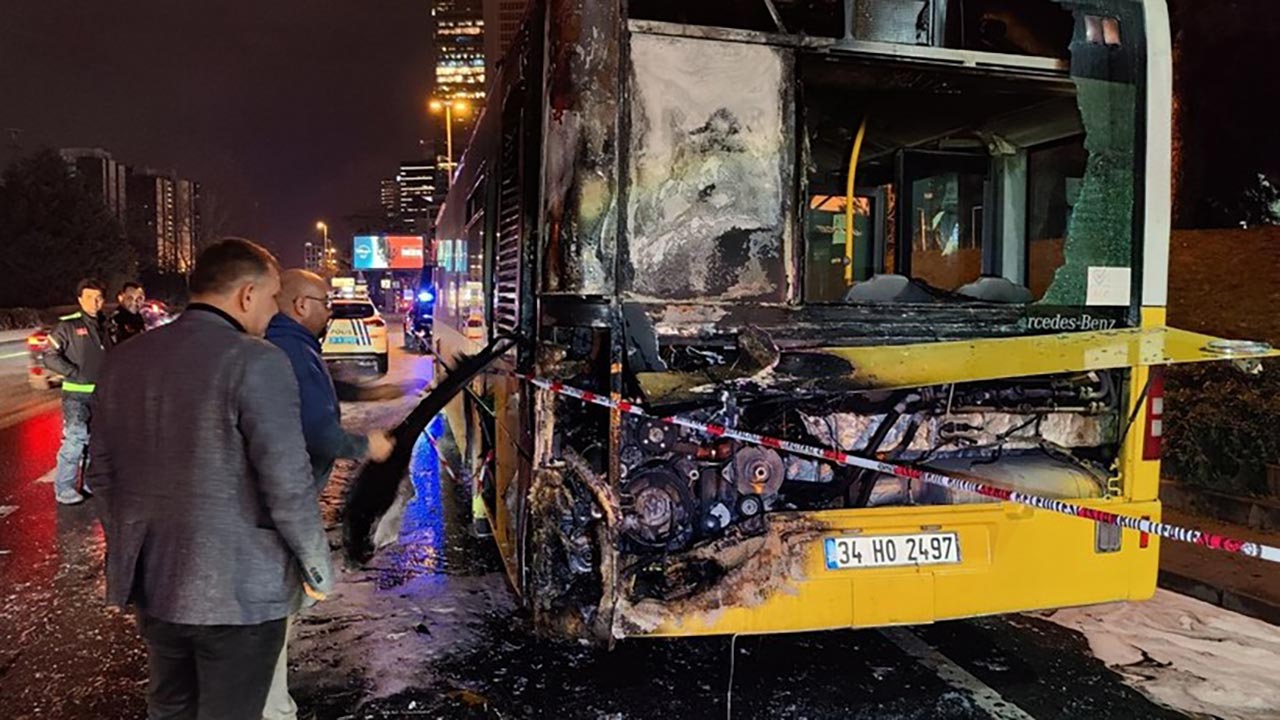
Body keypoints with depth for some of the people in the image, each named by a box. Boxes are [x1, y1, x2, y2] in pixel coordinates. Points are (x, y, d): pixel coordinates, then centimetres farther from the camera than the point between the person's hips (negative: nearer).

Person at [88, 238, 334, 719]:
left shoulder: (125, 358, 3)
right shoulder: (256, 361, -18)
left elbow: (102, 470, 10)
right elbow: (287, 484, -20)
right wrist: (318, 567, -6)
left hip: (151, 578, 7)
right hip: (238, 588, -6)